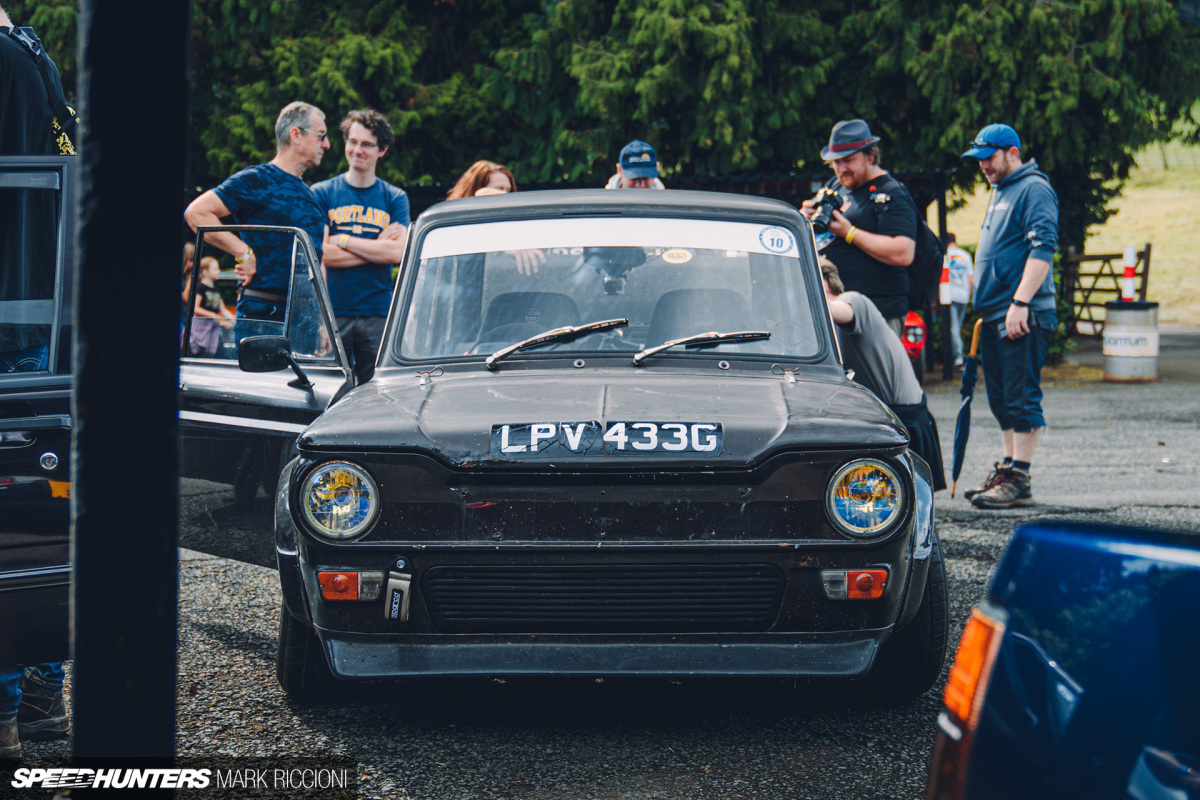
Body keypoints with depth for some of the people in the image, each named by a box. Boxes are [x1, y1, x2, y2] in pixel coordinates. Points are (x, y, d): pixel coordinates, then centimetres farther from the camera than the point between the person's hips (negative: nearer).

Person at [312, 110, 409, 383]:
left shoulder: (395, 199, 9)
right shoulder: (321, 194, 5)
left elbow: (397, 253, -5)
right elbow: (322, 254, -6)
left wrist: (342, 240, -6)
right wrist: (377, 246, -7)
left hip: (379, 314, 1)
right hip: (333, 313, -1)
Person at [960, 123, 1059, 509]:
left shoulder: (1034, 189, -9)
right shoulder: (1001, 191, 22)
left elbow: (1043, 249, -19)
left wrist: (1020, 303, -25)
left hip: (1022, 317, -10)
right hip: (995, 316, 10)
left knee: (1021, 398, -8)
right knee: (1002, 400, 13)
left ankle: (1019, 479, -8)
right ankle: (1007, 470, 19)